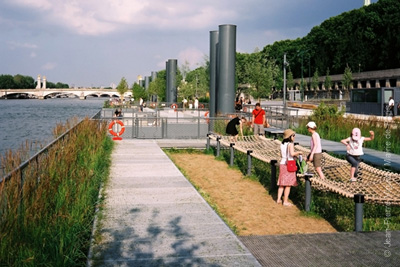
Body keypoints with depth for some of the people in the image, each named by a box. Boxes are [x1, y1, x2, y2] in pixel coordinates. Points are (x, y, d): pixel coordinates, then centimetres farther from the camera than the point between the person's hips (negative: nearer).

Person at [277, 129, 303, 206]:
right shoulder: (290, 144, -12)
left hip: (282, 164, 7)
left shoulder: (282, 144, 10)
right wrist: (298, 152, -7)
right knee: (288, 184, 0)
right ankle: (285, 201, 2)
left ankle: (279, 199, 17)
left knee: (281, 183, 15)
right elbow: (292, 153, -26)